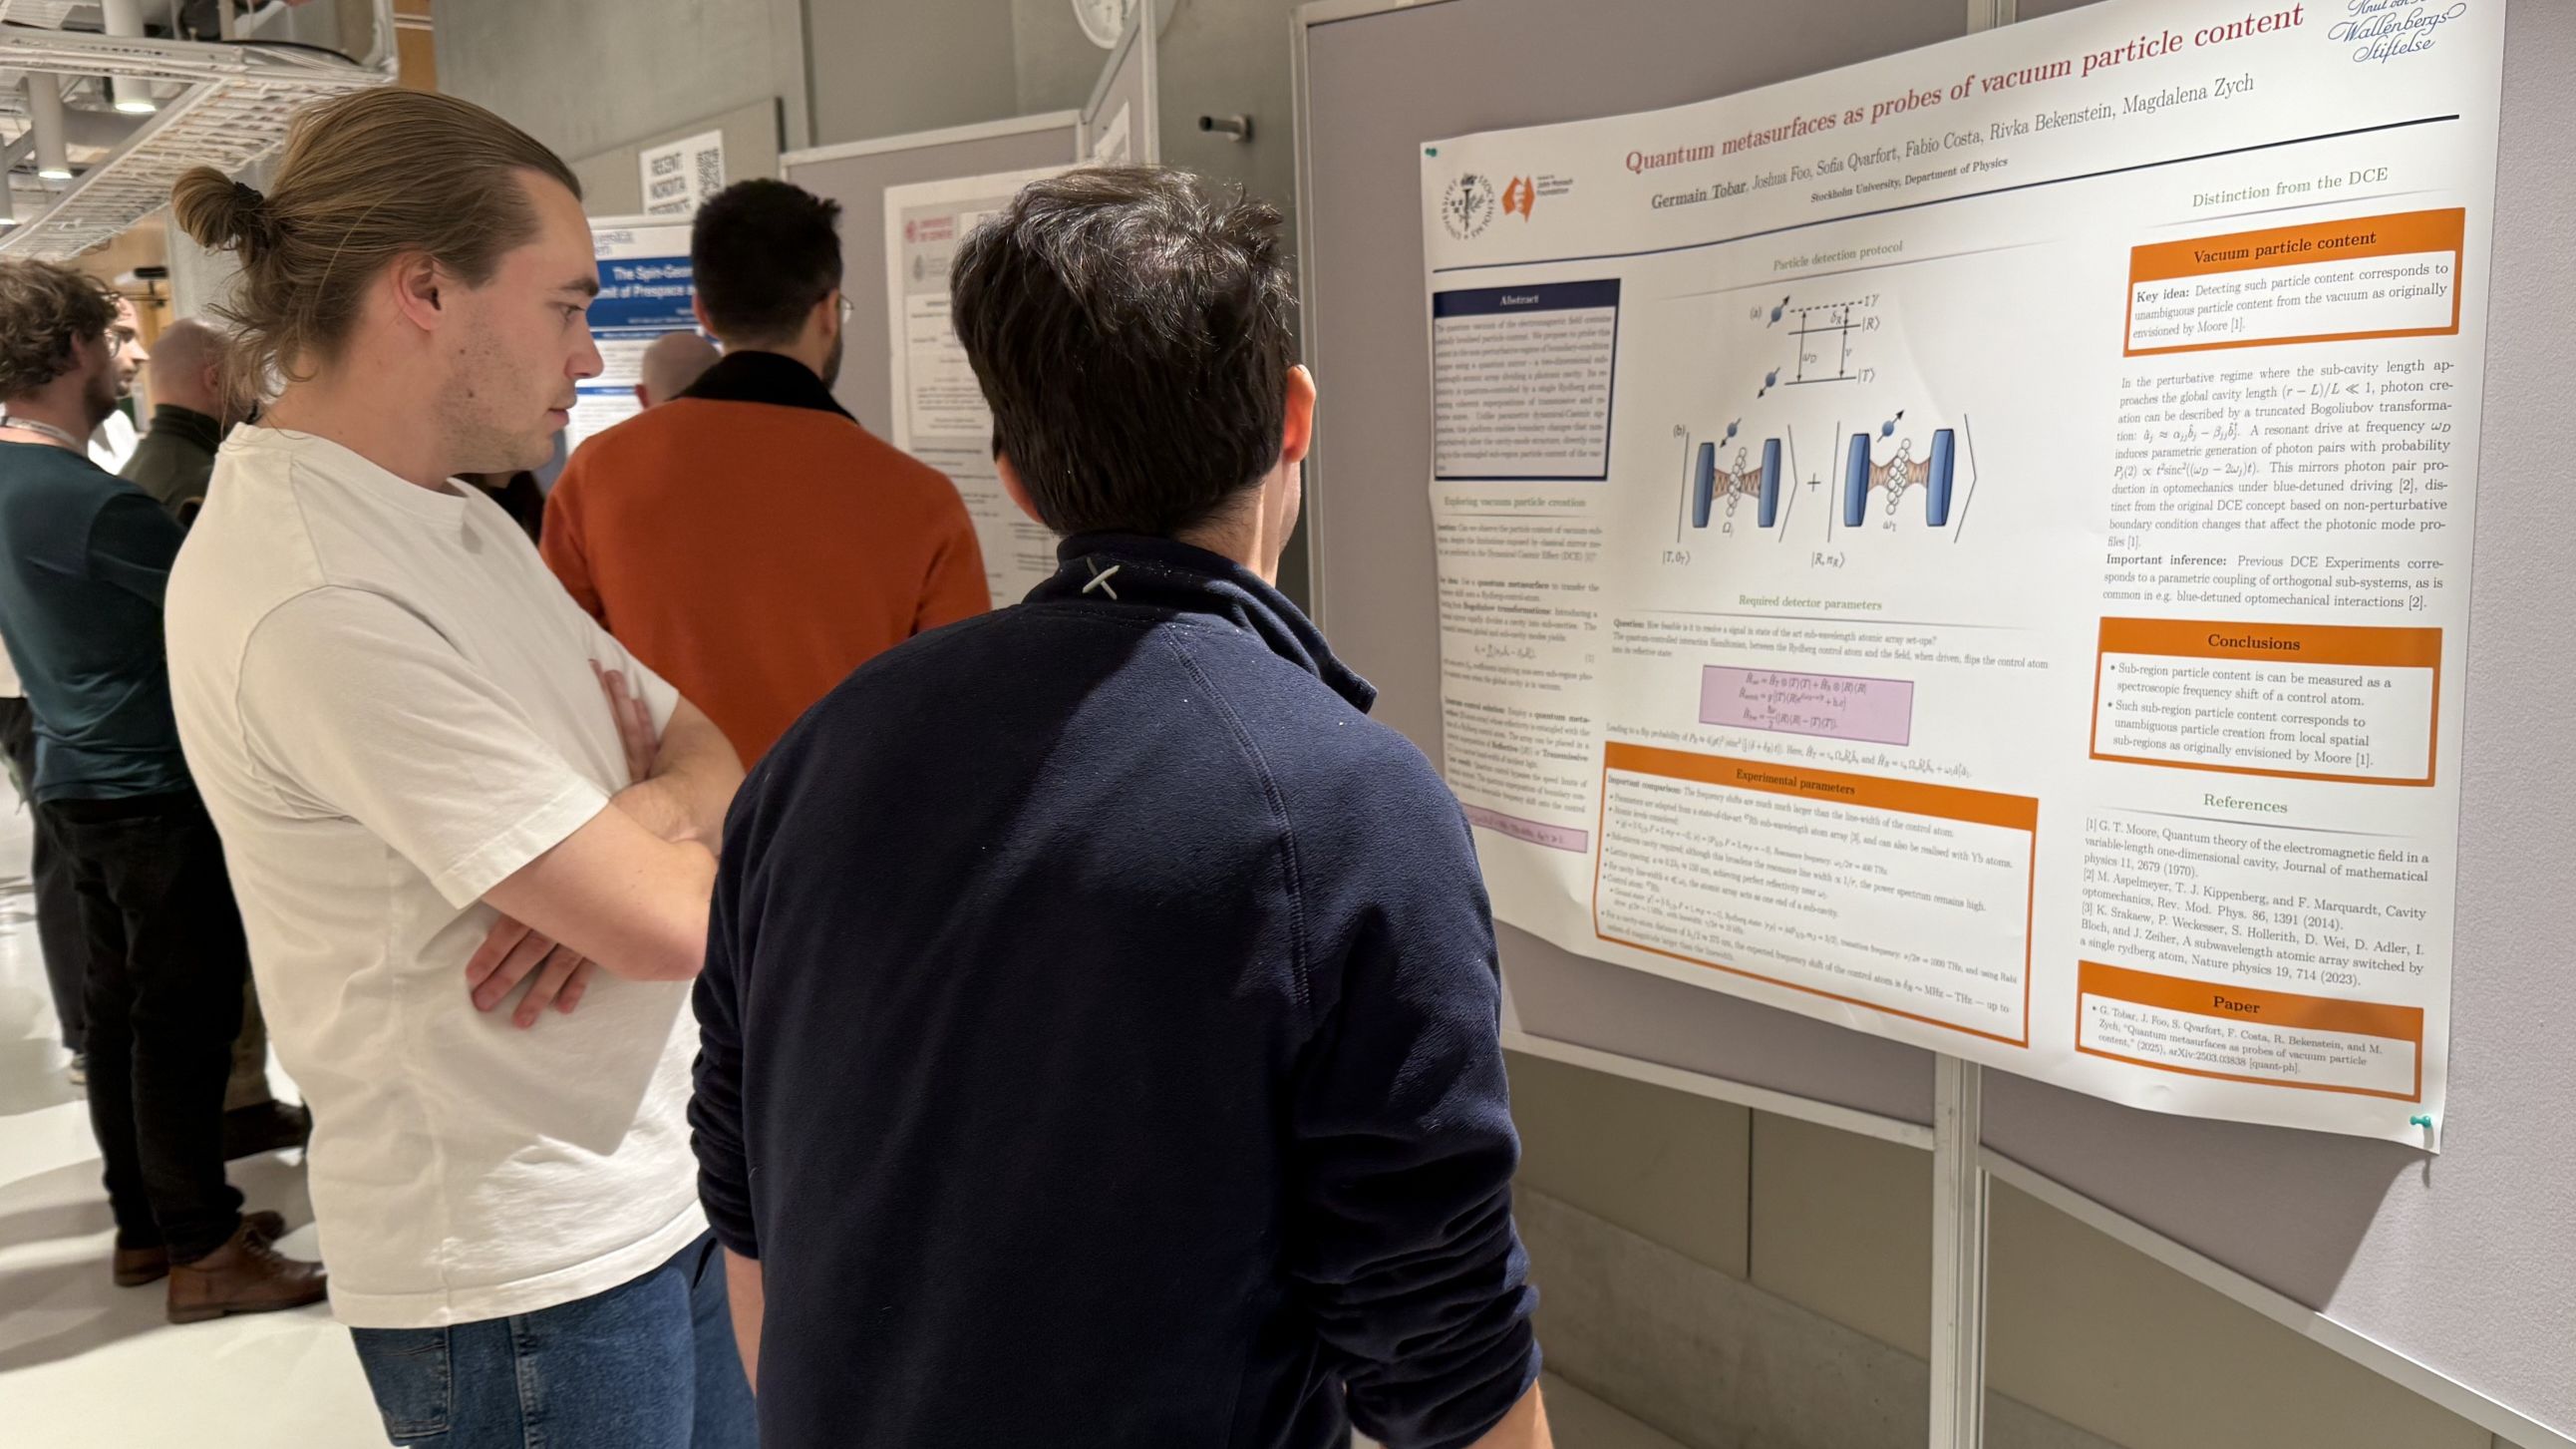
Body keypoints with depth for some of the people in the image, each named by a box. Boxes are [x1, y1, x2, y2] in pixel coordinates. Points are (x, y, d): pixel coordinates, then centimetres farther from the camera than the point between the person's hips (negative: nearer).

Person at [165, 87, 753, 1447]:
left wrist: (645, 819, -14)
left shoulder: (458, 518, 7)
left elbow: (704, 748, 8)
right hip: (528, 1269, -8)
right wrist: (672, 850, -2)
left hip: (664, 1186, 8)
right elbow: (671, 924, -25)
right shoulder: (313, 595, -23)